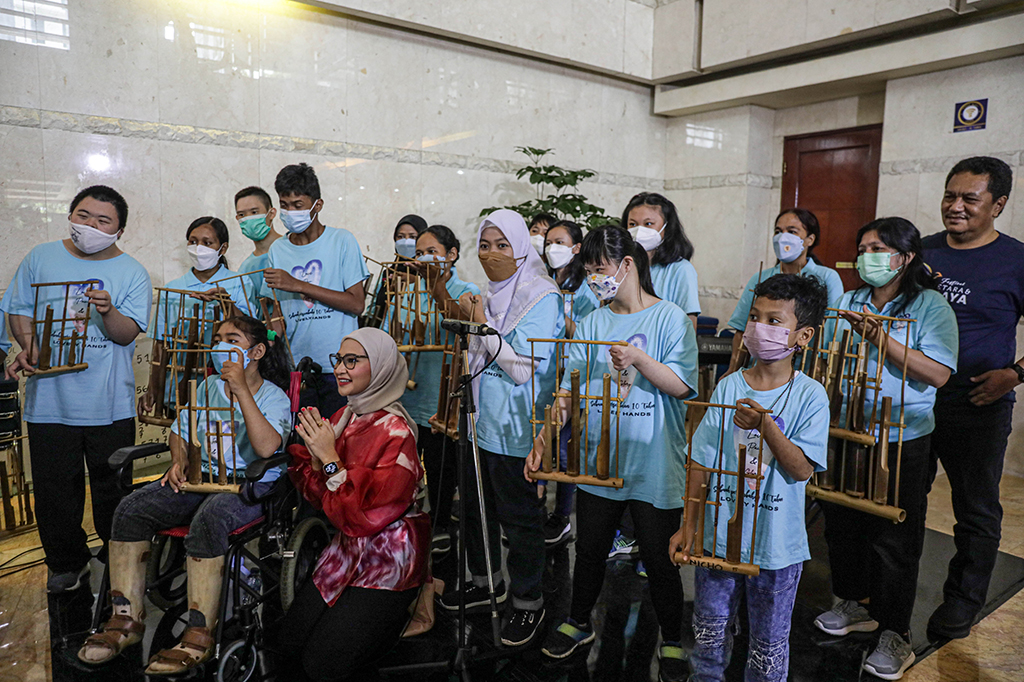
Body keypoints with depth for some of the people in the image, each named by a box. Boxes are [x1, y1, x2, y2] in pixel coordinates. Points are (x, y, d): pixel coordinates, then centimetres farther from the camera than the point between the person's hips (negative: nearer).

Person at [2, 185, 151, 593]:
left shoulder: (132, 273, 0)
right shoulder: (40, 259, 7)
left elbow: (127, 334, -8)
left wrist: (108, 312, -29)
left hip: (110, 402, -1)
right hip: (49, 396, 2)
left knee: (112, 488, 9)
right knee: (54, 487, 10)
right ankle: (66, 563, 30)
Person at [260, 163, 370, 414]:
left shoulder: (341, 241, -2)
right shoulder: (277, 250, 9)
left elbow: (357, 304, -10)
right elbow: (278, 311, 11)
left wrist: (299, 285, -14)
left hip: (339, 367, -3)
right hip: (296, 368, 3)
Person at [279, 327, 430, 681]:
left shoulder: (396, 432, -22)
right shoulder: (342, 419, 2)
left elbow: (366, 516, -25)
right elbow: (319, 497, 4)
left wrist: (330, 459, -23)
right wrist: (315, 458, -14)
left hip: (387, 561, -7)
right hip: (346, 550, 8)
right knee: (289, 641, 11)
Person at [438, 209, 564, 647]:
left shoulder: (542, 298, -14)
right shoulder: (490, 295, 11)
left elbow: (526, 368, -21)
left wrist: (484, 326, -18)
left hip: (515, 430, -8)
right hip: (482, 423, 8)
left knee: (519, 515, 5)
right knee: (476, 505, 19)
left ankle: (528, 601, 24)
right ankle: (486, 582, 40)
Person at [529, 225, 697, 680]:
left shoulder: (670, 318, -6)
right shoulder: (592, 324, 5)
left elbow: (681, 385, -12)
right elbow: (570, 389, 0)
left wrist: (638, 358, -26)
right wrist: (545, 433, -11)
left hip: (653, 464, -4)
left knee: (658, 558, 8)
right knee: (589, 549, 17)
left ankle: (672, 643, 32)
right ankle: (579, 624, 41)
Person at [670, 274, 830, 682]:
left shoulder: (810, 395, -10)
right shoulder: (728, 386, -4)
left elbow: (802, 469, -16)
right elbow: (702, 460, -1)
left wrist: (764, 424, -29)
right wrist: (689, 527, 0)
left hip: (777, 544, -2)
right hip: (718, 536, 2)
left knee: (769, 643, 16)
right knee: (710, 630, 19)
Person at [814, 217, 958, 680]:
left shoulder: (930, 306, -7)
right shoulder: (847, 303, 8)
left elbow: (938, 373, -18)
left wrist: (882, 338, -25)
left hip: (902, 441, -5)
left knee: (893, 538, 3)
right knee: (842, 524, 14)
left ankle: (895, 635, 20)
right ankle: (855, 605, 36)